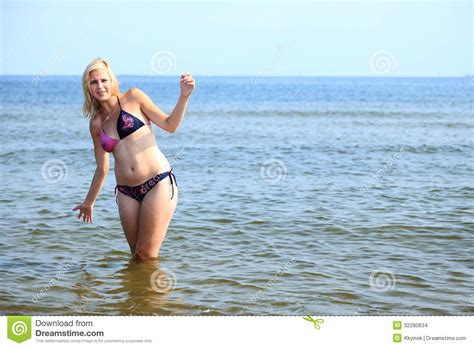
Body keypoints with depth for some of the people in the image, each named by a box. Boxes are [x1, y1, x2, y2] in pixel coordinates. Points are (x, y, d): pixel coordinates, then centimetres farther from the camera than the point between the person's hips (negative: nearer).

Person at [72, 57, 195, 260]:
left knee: (147, 258, -7)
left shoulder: (132, 97, 4)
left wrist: (184, 95, -10)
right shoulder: (96, 124, 14)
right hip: (126, 192, 4)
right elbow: (102, 169, 22)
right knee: (136, 258, 4)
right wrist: (89, 202, 29)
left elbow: (170, 125, 3)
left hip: (158, 184, -4)